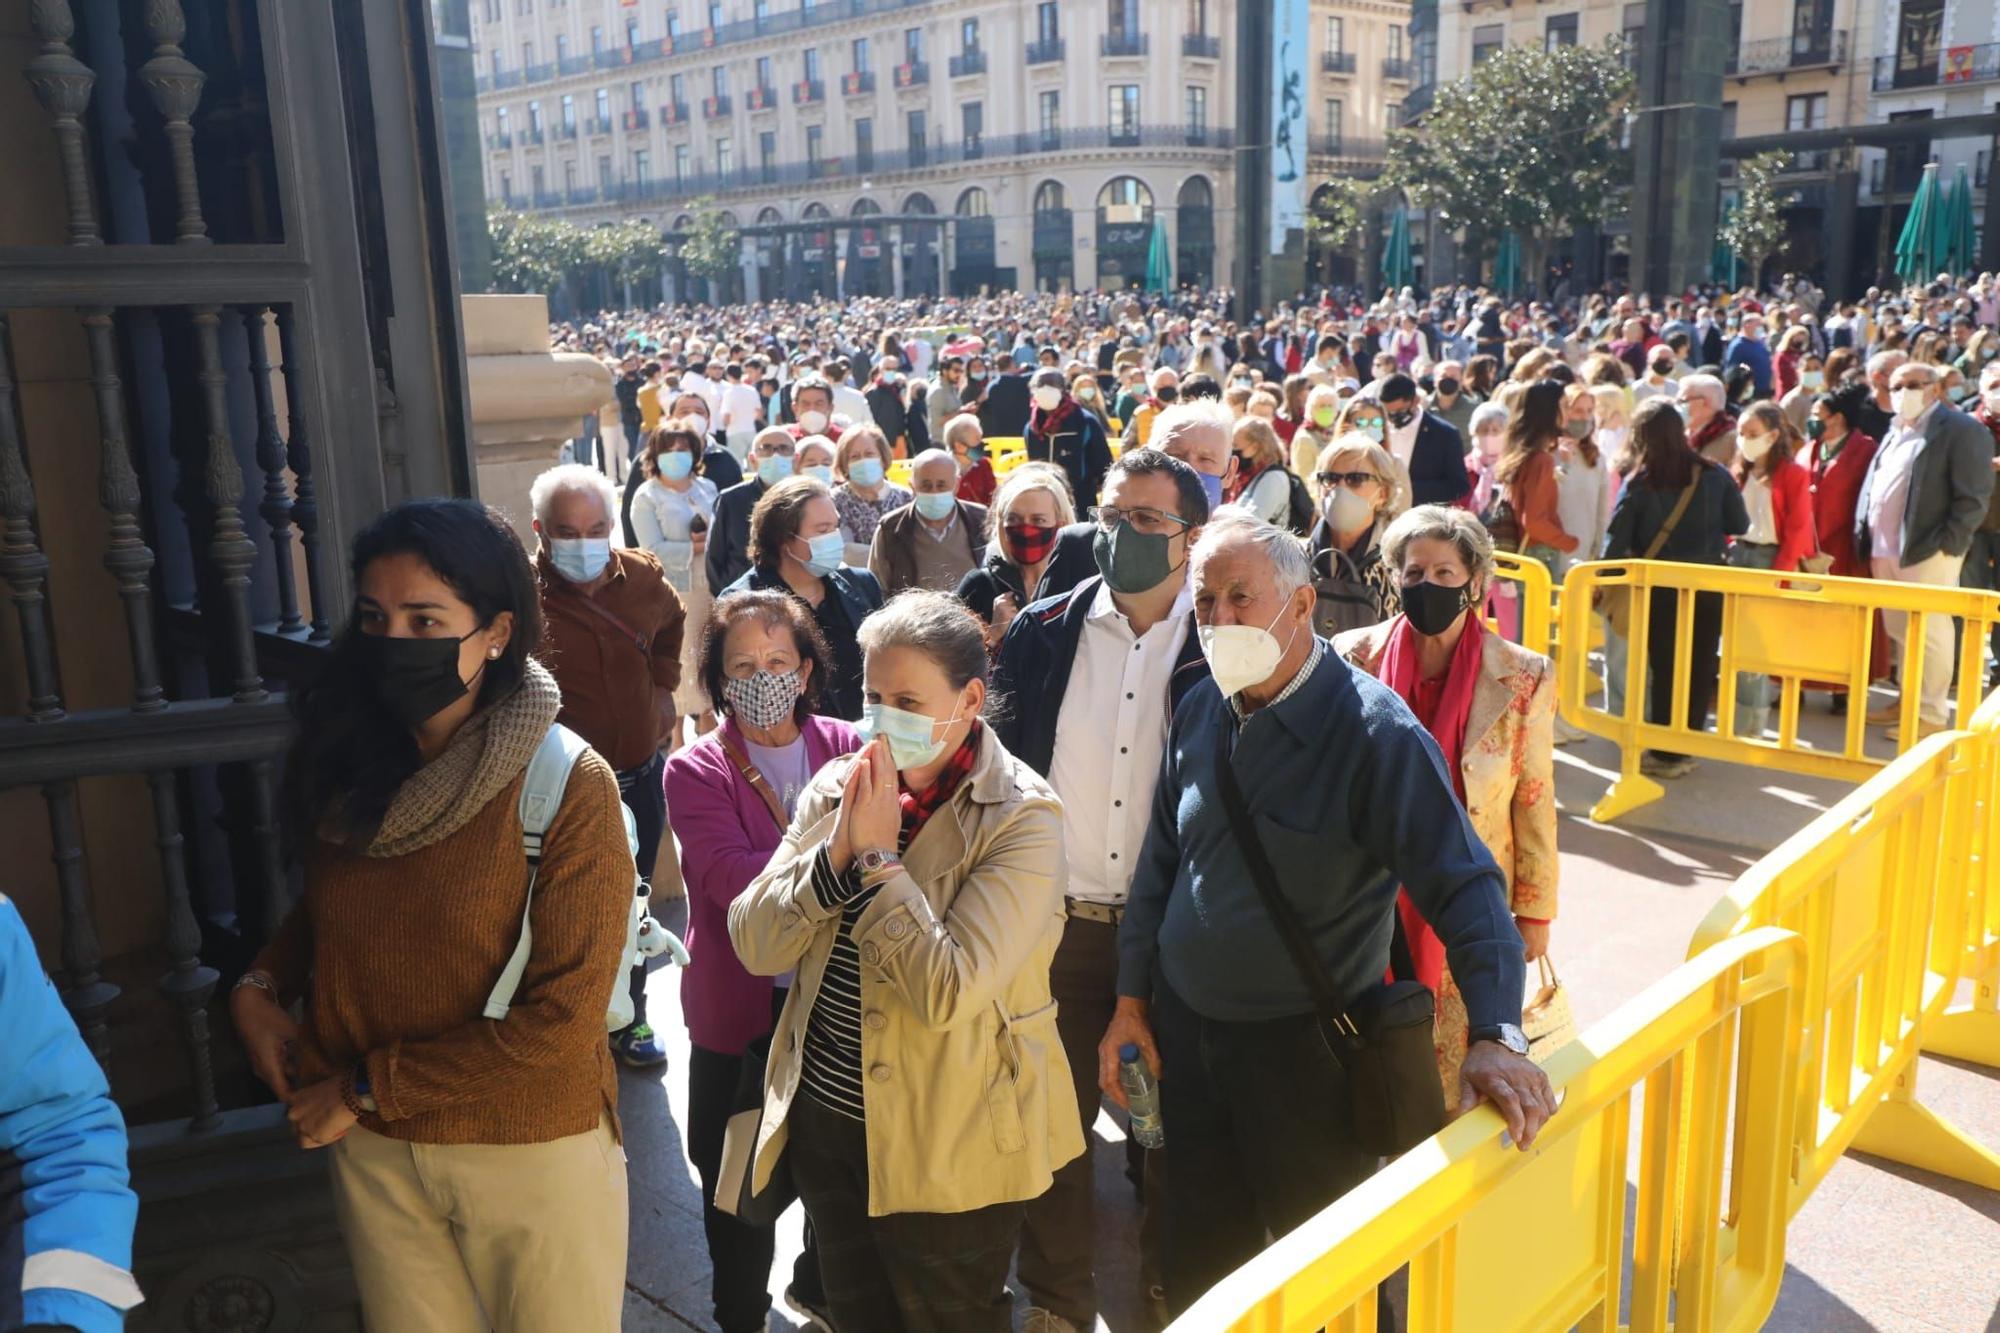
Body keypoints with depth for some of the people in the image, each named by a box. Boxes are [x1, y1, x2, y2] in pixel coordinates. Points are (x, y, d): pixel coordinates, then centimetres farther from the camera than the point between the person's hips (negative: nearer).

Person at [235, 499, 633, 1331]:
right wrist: (259, 988, -3)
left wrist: (367, 1090, -15)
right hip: (372, 1148, 4)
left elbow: (561, 1019, -20)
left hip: (533, 1152, -4)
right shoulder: (347, 766, -3)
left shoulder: (569, 786, -19)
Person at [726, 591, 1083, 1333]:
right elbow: (755, 945, -6)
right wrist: (835, 852, -20)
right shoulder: (838, 787, -1)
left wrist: (877, 856, -23)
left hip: (948, 1150, -5)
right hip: (824, 1122, 5)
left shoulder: (1021, 819, -18)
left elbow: (948, 992, -28)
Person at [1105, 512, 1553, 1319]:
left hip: (1308, 1049, -5)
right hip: (1183, 1032, 5)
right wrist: (1131, 1002, 9)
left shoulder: (1375, 732, -18)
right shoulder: (1198, 714, 1)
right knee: (1196, 1268, 19)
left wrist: (1496, 1034, -33)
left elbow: (1464, 885, -21)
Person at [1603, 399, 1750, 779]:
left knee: (1664, 668, 8)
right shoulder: (1714, 475, -6)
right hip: (1710, 586, 2)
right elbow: (1740, 526, 1)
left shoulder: (1638, 484, -12)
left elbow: (1616, 542, -12)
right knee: (1699, 668, 12)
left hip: (1661, 588, -1)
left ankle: (1664, 753, 13)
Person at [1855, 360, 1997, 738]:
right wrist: (1867, 538, 12)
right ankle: (1908, 701, 26)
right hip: (1885, 551, 7)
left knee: (1928, 632, -2)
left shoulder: (1962, 430, -7)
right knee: (1900, 632, 15)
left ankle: (1931, 714, 6)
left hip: (1926, 552, -7)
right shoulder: (1895, 431, 18)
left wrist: (1946, 545, -17)